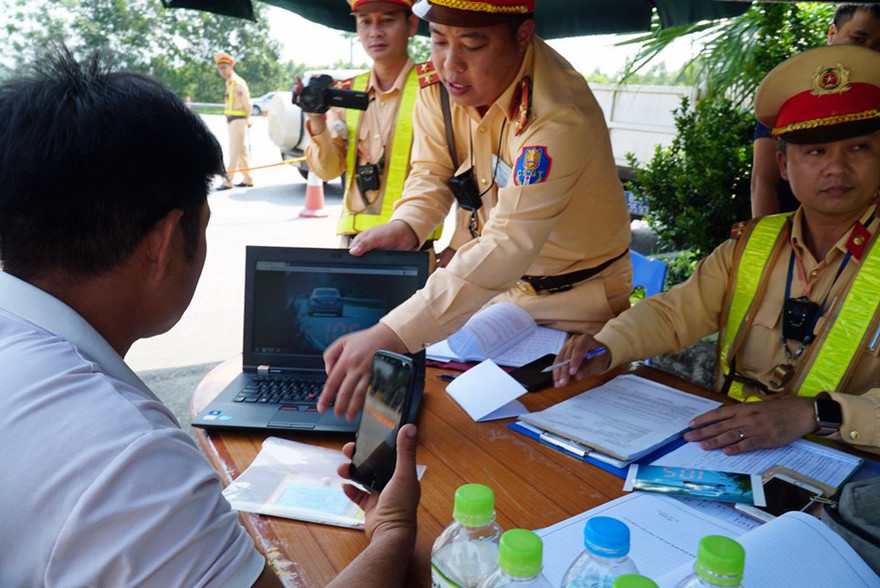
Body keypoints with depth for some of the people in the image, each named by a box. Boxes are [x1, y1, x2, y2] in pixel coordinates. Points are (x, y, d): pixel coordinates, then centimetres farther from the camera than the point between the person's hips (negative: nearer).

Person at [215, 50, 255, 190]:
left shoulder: (238, 83, -12)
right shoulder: (229, 83, 16)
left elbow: (247, 103, -15)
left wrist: (247, 120, -5)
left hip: (238, 120, -10)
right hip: (232, 121, 10)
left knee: (234, 152, -6)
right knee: (241, 151, 14)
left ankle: (228, 181, -4)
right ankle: (248, 179, 21)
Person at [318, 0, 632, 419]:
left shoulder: (559, 116, -32)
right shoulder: (440, 79, -11)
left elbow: (509, 244, -42)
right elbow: (433, 172, -3)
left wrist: (390, 337, -51)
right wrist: (405, 224, -29)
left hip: (574, 295, -4)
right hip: (492, 284, 5)